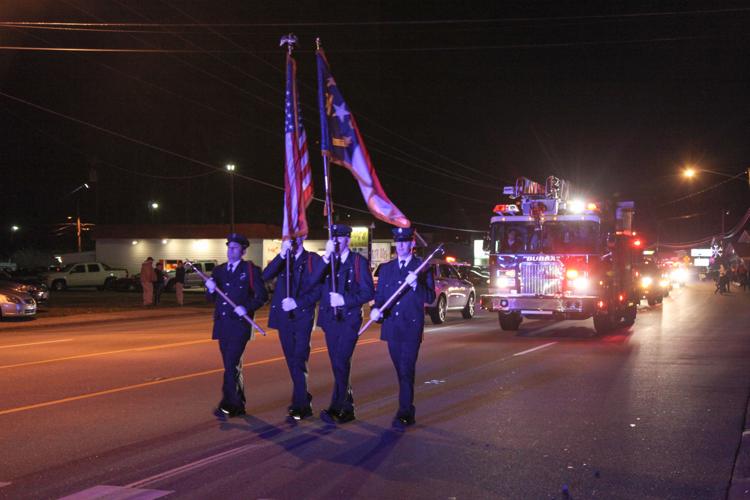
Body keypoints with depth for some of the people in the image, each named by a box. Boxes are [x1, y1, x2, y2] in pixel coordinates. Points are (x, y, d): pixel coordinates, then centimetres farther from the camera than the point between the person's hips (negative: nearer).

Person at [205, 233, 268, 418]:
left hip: (239, 324, -6)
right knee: (231, 366, 10)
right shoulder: (219, 270, 15)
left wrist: (247, 308, -18)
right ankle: (238, 405, 18)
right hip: (222, 324, 6)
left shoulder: (251, 270, -1)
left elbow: (262, 295, -4)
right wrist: (210, 289, -7)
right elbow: (211, 298, 15)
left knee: (232, 364, -13)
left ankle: (228, 405, -13)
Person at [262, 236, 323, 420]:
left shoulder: (313, 260, 1)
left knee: (299, 361, -9)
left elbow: (318, 290, -4)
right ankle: (303, 399, 22)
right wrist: (282, 254, -15)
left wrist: (297, 302, -15)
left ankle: (300, 404, -3)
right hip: (284, 317, 4)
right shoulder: (281, 260, 12)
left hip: (303, 317, -4)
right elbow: (266, 276, -7)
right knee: (292, 362, 11)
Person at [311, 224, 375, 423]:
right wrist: (326, 257, -20)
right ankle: (346, 408, 18)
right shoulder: (326, 261, 11)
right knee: (338, 365, 9)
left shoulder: (359, 262, 0)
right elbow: (313, 280, -9)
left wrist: (344, 300, -16)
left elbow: (368, 293, -4)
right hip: (330, 319, 5)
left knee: (341, 363, -15)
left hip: (349, 319, -5)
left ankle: (336, 408, -16)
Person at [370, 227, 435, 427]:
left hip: (411, 328, -4)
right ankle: (407, 411, 21)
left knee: (406, 371, -12)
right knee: (401, 372, 11)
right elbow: (379, 294, 12)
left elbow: (430, 298, -4)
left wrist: (416, 284, -22)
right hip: (392, 327, 4)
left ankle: (404, 413, -11)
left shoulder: (422, 267, 1)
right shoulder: (386, 268, 13)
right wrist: (376, 309, -9)